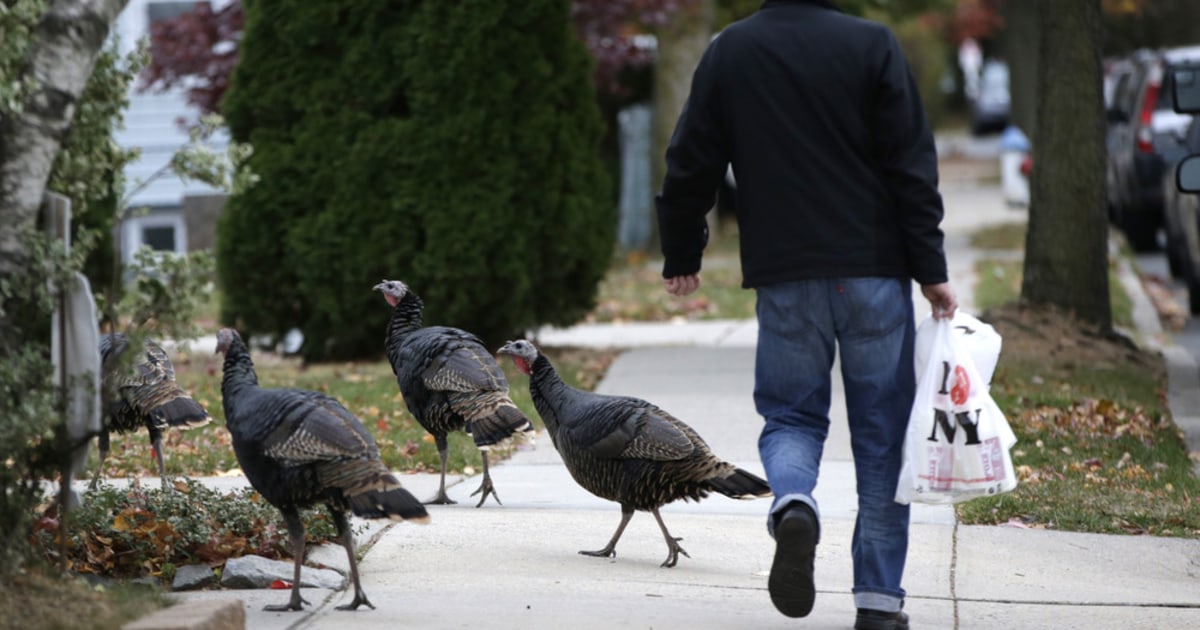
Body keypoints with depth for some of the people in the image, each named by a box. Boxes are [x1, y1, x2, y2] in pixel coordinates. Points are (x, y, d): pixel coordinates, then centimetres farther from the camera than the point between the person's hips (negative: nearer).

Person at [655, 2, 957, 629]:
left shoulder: (728, 52, 3)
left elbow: (690, 166, 8)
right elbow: (911, 167, -5)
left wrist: (680, 257, 22)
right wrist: (931, 270, -1)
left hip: (784, 277, 1)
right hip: (874, 271, -1)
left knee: (790, 414, 13)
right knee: (881, 434, 6)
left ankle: (792, 503, -21)